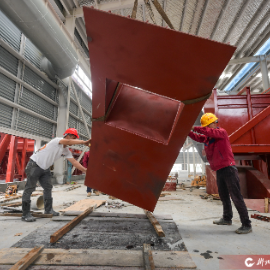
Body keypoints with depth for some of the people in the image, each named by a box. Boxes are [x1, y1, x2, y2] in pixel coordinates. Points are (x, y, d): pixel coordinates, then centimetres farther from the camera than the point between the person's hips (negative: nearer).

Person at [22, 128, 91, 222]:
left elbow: (74, 162, -1)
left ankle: (48, 209, 21)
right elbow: (68, 142, -41)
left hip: (45, 168, 9)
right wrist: (84, 142, -47)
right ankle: (25, 214, 3)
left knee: (48, 188, 10)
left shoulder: (66, 151, 3)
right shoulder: (57, 140, -20)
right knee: (29, 189, -4)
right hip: (35, 165, -9)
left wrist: (85, 170, -10)